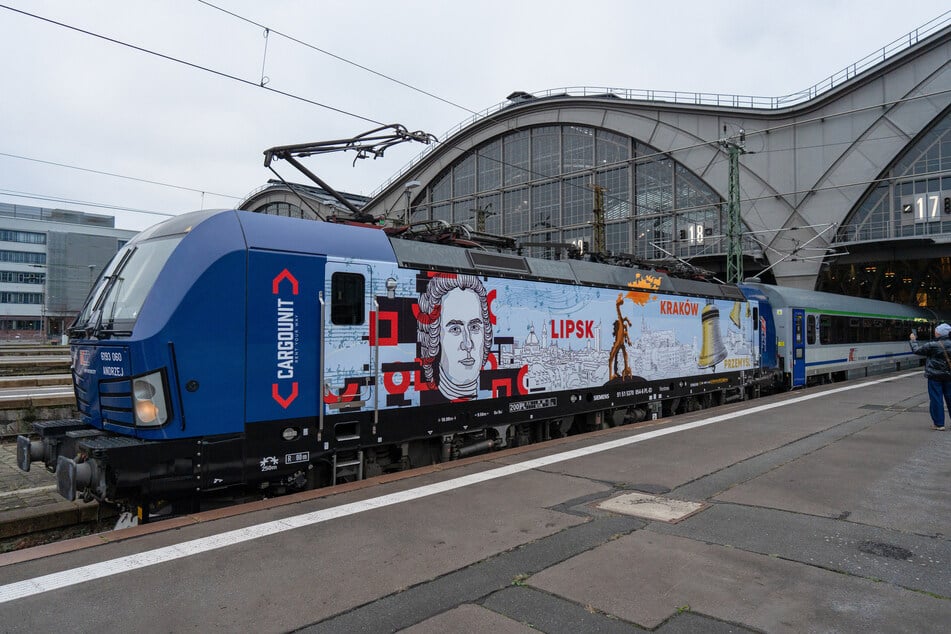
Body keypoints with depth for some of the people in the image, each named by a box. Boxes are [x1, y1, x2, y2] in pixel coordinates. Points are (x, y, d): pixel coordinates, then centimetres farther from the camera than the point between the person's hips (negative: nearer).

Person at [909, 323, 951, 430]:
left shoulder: (932, 346, -16)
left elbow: (917, 350, -5)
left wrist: (913, 340, 10)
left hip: (935, 377, -6)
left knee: (936, 399, 0)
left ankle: (939, 424, 3)